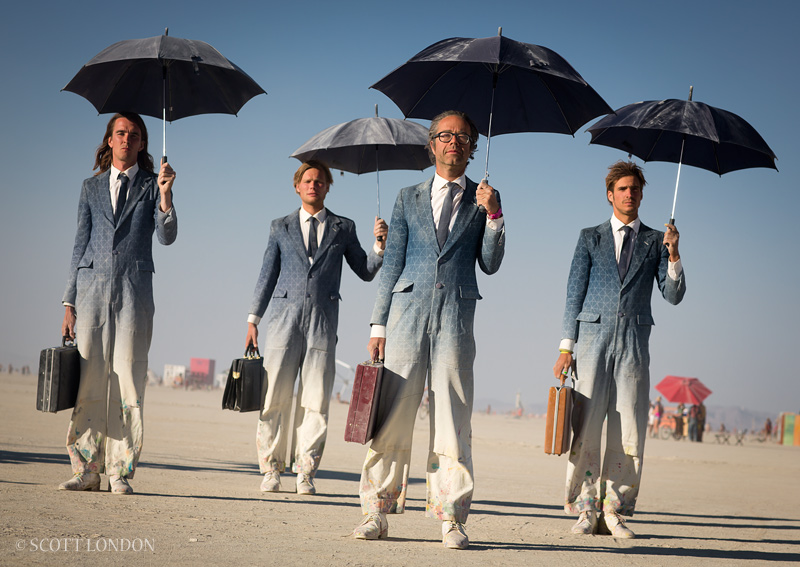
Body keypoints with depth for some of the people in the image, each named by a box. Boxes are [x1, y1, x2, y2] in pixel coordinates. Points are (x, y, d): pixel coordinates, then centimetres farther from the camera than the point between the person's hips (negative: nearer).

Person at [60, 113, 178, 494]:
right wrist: (69, 303, 8)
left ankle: (120, 472, -2)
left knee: (128, 380, -5)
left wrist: (165, 194, -19)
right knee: (89, 379, -3)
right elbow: (80, 246, 14)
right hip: (92, 287, 2)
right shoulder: (91, 188, 16)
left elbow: (167, 237, -3)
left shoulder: (152, 186, 10)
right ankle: (87, 470, 1)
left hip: (134, 291, -2)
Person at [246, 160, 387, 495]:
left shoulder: (343, 228, 13)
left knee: (315, 401, -4)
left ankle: (305, 473, 3)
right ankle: (271, 469, 6)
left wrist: (379, 245, -6)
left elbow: (366, 272, 13)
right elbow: (267, 275, 14)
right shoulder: (281, 228, 14)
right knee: (275, 398, -3)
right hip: (283, 317, 0)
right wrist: (253, 319, 8)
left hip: (323, 321, 0)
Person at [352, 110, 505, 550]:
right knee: (393, 414, -4)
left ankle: (451, 518, 1)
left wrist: (493, 215, -6)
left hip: (457, 316, 0)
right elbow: (392, 264, 12)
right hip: (409, 311, 1)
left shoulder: (482, 200, 14)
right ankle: (377, 511, 2)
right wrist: (379, 324, 5)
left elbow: (490, 264, 8)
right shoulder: (409, 198, 15)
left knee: (453, 418, -3)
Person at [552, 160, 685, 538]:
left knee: (629, 432, -4)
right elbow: (574, 293, 9)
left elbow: (673, 295, 7)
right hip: (593, 337, -1)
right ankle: (586, 509, 0)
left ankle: (614, 510, 4)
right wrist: (566, 346, 1)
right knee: (584, 428, -7)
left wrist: (673, 256, -9)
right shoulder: (590, 238, 12)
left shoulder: (655, 242, 13)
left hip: (634, 342, 1)